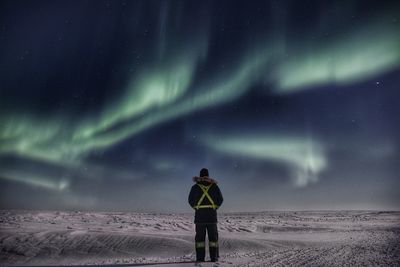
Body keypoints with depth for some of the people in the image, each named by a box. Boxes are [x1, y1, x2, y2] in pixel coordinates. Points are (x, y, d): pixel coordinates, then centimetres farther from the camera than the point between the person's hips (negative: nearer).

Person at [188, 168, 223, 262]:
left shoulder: (195, 187, -1)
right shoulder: (214, 186, 1)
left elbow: (191, 200, 5)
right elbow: (220, 199, 3)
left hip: (199, 215, 0)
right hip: (212, 215, 1)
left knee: (200, 236, 5)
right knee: (213, 236, 9)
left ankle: (200, 257, 3)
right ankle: (214, 257, 7)